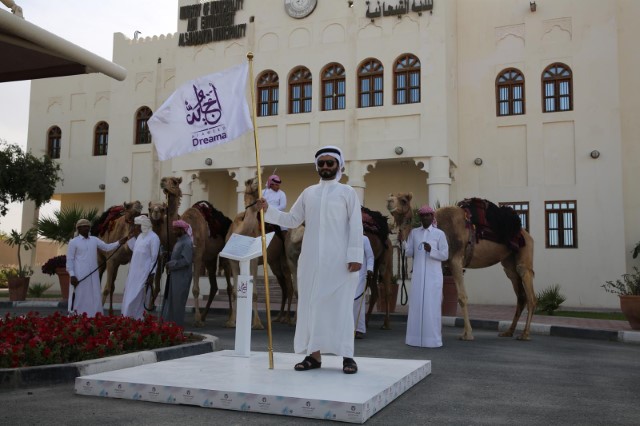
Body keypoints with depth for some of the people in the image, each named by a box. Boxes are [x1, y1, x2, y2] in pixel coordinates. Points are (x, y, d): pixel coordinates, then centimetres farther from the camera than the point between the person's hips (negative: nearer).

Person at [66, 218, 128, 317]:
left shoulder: (94, 240, 11)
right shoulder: (73, 242, -2)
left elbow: (107, 247, 11)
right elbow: (69, 260, -3)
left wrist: (119, 243, -6)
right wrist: (72, 275, -11)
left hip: (93, 275, 5)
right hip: (80, 276, -5)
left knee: (94, 298, 6)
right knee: (79, 298, -2)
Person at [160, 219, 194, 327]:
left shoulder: (187, 243, -16)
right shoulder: (179, 241, 13)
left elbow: (186, 261, -22)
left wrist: (170, 265, -15)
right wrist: (170, 264, 5)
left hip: (181, 278, -9)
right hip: (175, 276, 9)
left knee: (177, 301, -2)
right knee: (170, 300, 12)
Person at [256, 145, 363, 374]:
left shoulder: (347, 192, 4)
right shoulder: (308, 193, 15)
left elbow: (355, 226, -3)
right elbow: (291, 220, 15)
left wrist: (355, 256, -12)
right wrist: (267, 211, 1)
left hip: (339, 259, -4)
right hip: (312, 259, 4)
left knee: (341, 305, -4)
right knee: (312, 303, 4)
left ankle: (347, 356, 0)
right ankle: (314, 355, 10)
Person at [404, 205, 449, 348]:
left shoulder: (439, 234, 0)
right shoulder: (414, 232, 9)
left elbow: (445, 255, -3)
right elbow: (409, 253, 5)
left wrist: (431, 250, -19)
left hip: (433, 276, -3)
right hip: (418, 275, 3)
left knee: (432, 306, -4)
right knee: (416, 305, 2)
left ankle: (432, 339, 0)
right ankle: (416, 338, 7)